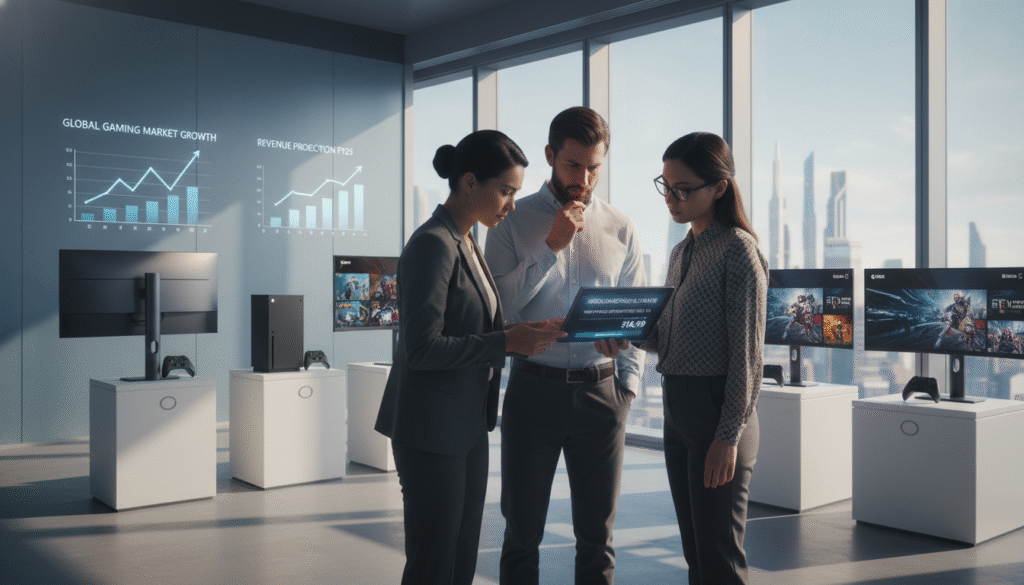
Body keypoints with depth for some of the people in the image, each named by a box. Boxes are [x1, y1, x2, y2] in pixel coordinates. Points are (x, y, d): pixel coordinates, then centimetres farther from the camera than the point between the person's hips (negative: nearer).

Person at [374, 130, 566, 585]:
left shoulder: (465, 243, 12)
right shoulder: (433, 244, -17)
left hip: (468, 423, 9)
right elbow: (422, 348, -22)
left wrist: (523, 334, 2)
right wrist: (506, 342, -20)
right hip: (432, 430, -9)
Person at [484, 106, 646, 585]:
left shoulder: (620, 229, 7)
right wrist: (551, 246, -13)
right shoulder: (514, 220, 1)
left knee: (596, 534, 11)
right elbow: (498, 306, -8)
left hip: (601, 393, 2)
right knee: (522, 531, 9)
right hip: (533, 389, -1)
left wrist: (628, 384, 0)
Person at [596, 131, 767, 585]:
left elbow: (747, 353, -15)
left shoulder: (738, 249, -11)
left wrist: (728, 436, -18)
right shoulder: (681, 253, 14)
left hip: (717, 410, -8)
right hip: (676, 410, 8)